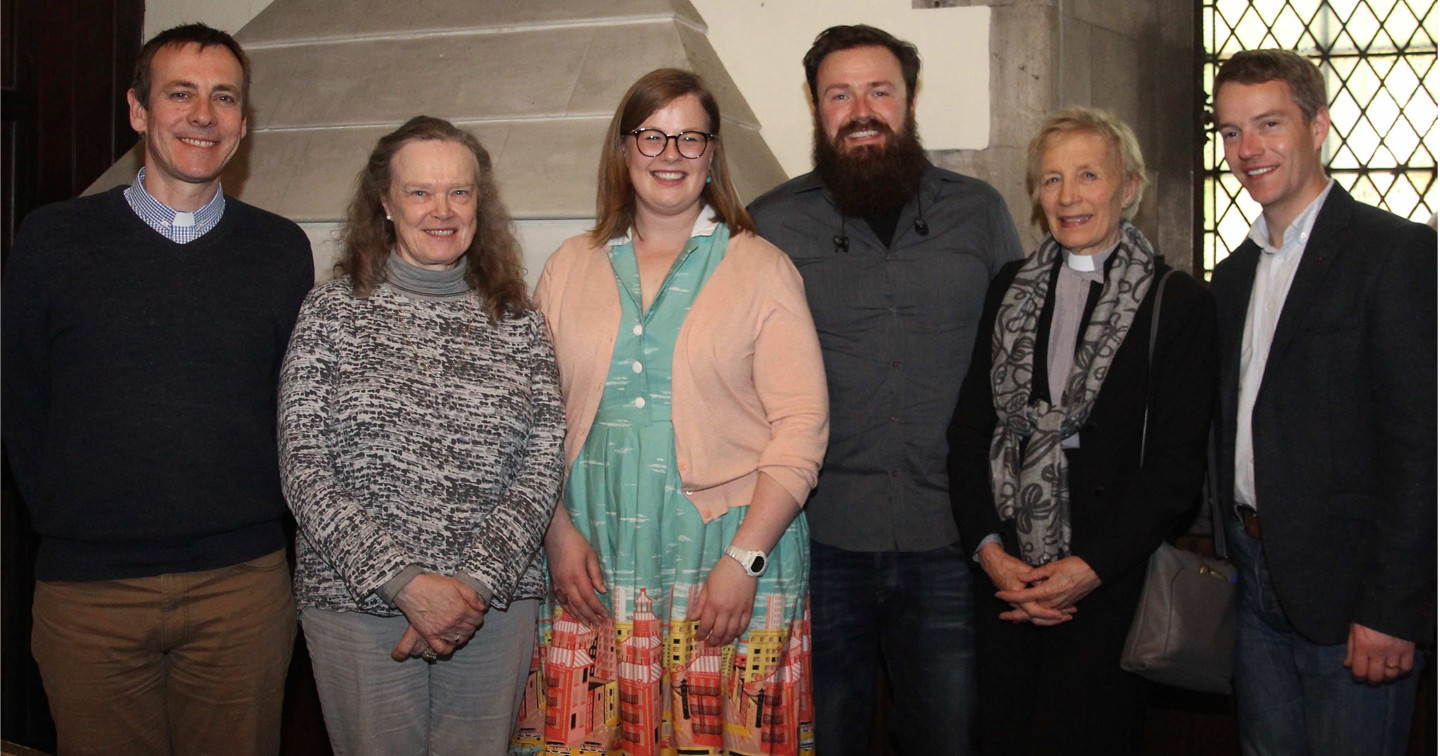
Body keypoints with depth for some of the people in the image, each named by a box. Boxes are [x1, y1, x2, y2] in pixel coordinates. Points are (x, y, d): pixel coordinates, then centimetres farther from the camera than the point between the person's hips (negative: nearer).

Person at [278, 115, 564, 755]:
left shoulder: (518, 324, 6)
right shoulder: (334, 310, 0)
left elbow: (540, 473, 1)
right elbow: (304, 470, -6)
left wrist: (474, 582, -13)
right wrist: (405, 582, -14)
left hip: (494, 602, 2)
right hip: (357, 604, -2)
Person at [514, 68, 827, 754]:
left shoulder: (762, 270, 2)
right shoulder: (571, 268, 11)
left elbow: (801, 426, -5)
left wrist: (745, 559, -12)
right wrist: (558, 532, -3)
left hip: (728, 554, -2)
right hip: (594, 566, 2)